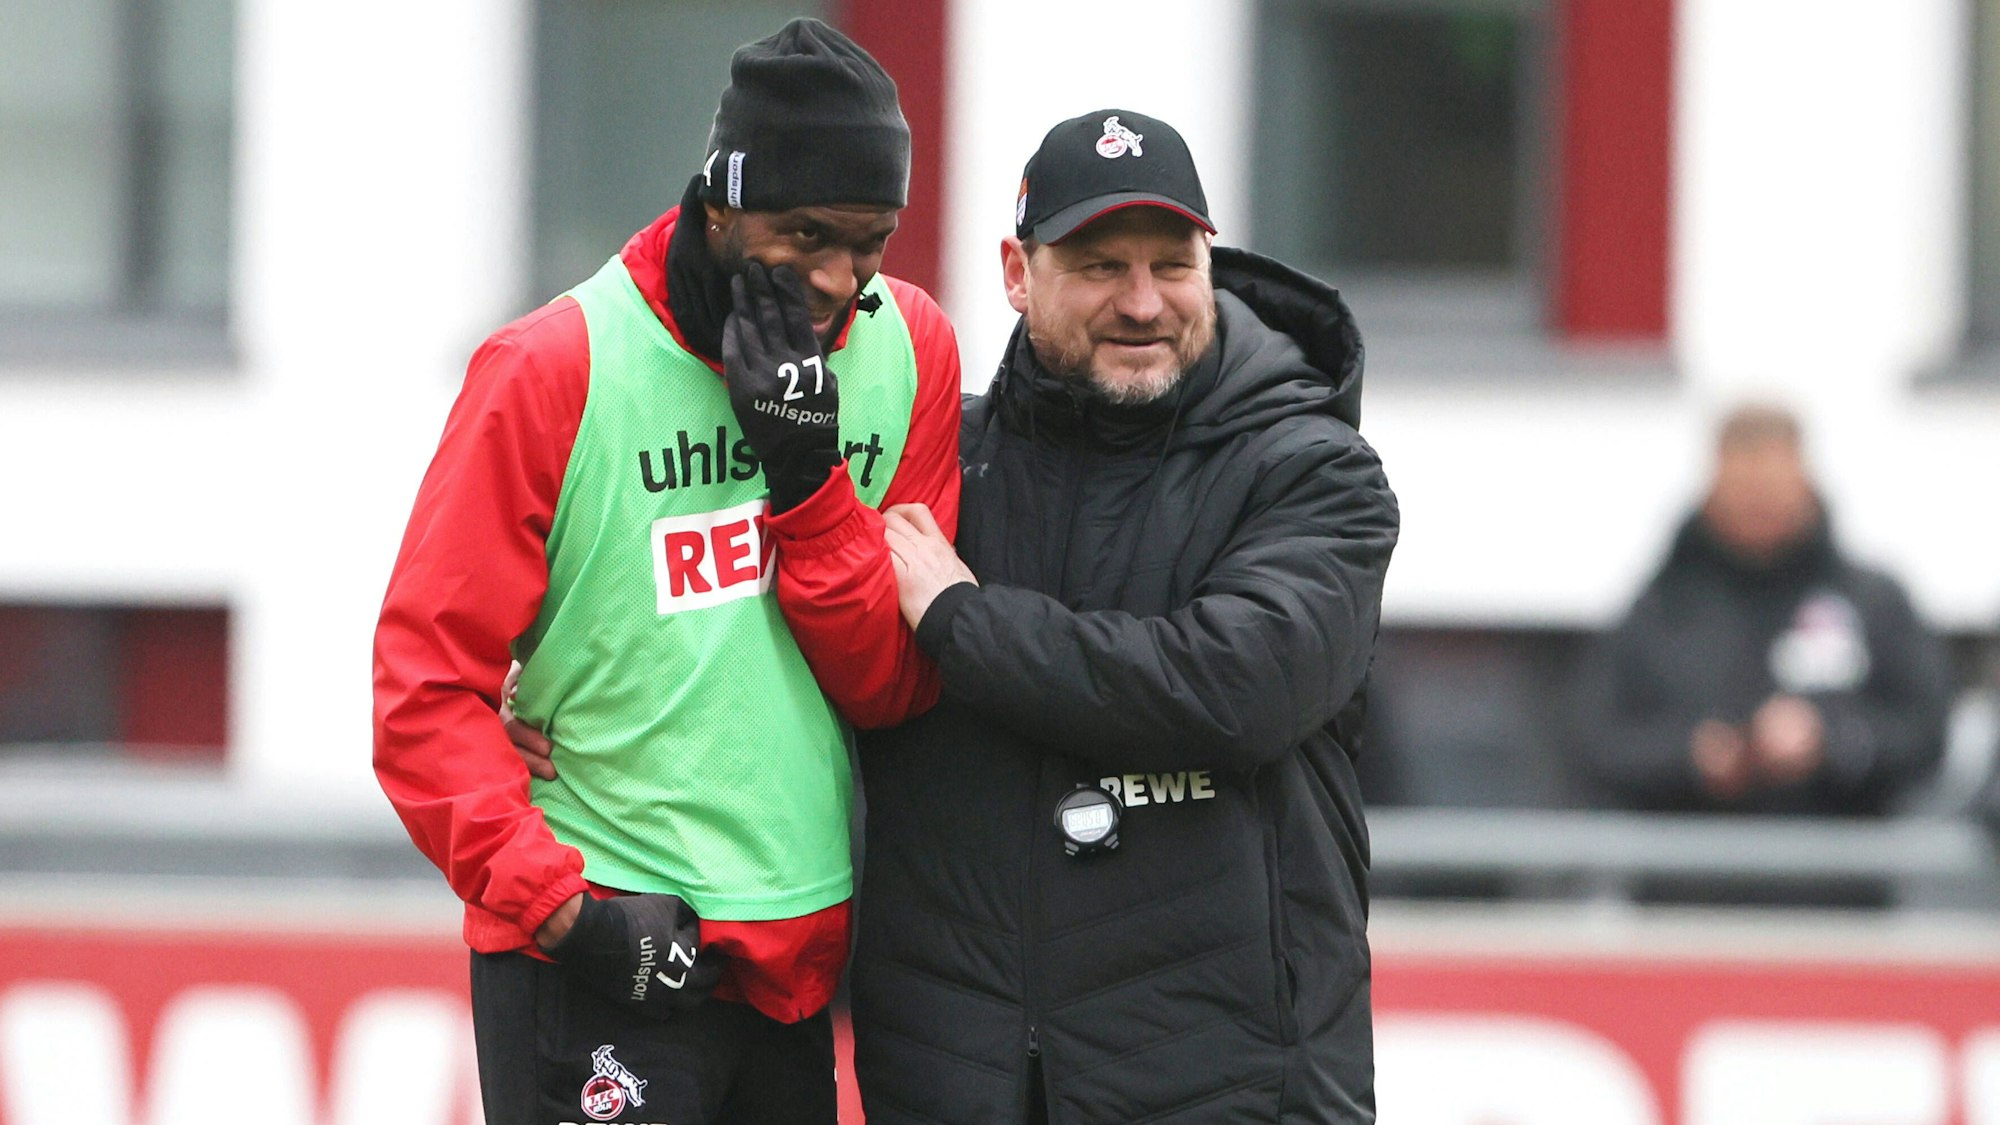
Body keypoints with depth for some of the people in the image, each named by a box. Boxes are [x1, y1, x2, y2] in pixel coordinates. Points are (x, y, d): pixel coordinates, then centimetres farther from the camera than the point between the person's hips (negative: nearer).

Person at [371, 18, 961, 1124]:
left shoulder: (908, 349, 4)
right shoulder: (557, 368, -9)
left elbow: (903, 682, 0)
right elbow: (424, 691, -9)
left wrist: (808, 468, -13)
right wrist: (559, 903, -18)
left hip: (806, 952, 5)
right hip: (600, 959, -5)